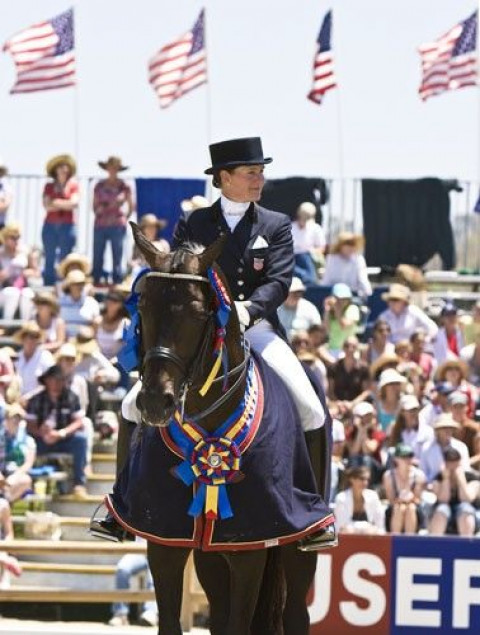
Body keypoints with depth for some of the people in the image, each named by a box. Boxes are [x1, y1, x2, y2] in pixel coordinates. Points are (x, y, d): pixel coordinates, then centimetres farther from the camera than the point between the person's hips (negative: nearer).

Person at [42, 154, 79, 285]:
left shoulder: (73, 185, 7)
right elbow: (47, 205, -2)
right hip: (50, 225, 2)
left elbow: (74, 203, -7)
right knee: (49, 260, 1)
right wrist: (65, 204, -7)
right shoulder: (49, 186, 11)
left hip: (67, 226, -2)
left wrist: (56, 202, -4)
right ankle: (48, 288, 3)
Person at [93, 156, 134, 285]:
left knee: (117, 258, -5)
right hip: (100, 225, 2)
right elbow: (95, 206, 16)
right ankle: (96, 282, 4)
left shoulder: (123, 186, 5)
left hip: (117, 226, -2)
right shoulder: (100, 186, 11)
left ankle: (117, 283, -3)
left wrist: (124, 218, 4)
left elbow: (131, 206, 11)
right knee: (97, 257, 0)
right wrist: (99, 209, -3)